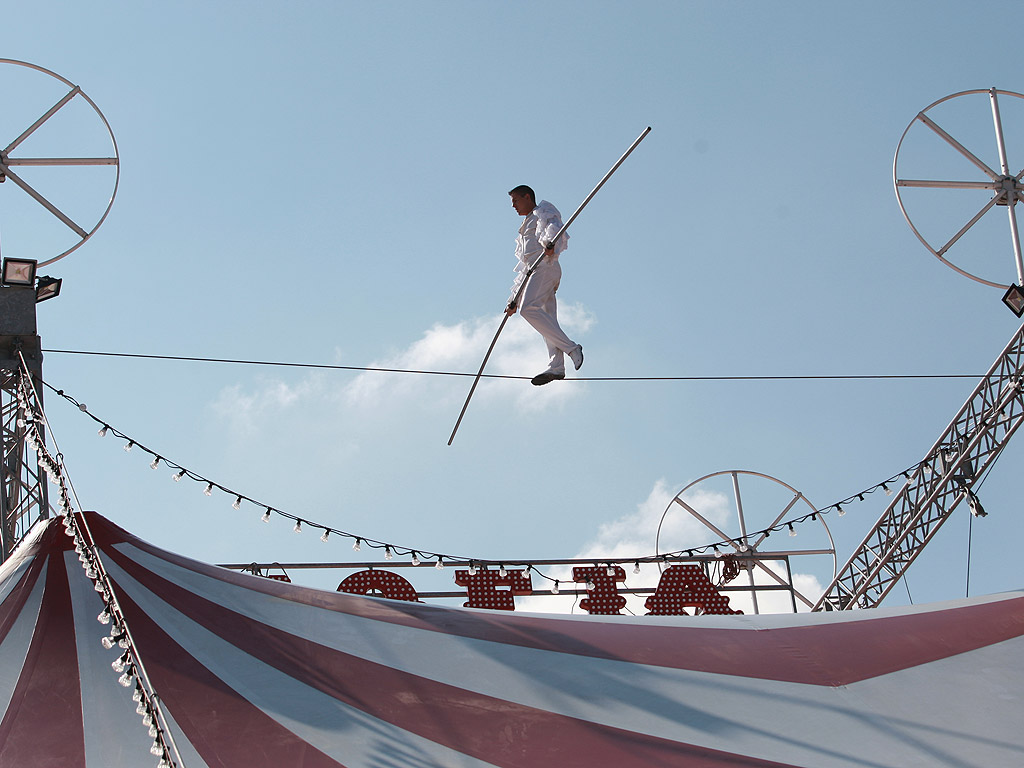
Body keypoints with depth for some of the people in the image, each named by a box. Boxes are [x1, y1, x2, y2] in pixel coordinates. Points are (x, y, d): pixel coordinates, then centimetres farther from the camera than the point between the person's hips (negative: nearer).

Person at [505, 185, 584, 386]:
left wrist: (550, 243, -38)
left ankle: (570, 347, -28)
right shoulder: (528, 224, 36)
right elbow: (524, 268, 34)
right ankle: (556, 366, -19)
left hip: (545, 267, -9)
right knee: (547, 318, -6)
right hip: (535, 270, 9)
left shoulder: (542, 212, 10)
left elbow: (554, 226, -15)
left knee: (529, 308, -25)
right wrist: (514, 300, 30)